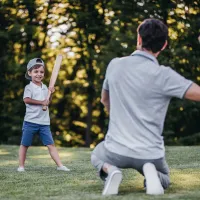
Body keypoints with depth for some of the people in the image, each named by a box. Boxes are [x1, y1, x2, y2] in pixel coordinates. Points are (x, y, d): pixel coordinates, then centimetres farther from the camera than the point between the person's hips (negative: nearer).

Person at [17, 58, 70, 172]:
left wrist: (51, 93, 5)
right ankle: (21, 166, 14)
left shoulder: (45, 87, 14)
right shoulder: (29, 87, -4)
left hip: (44, 122, 4)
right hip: (31, 121, -4)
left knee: (51, 144, -1)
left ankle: (60, 165, -4)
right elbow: (27, 99, -21)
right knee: (25, 144, 5)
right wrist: (41, 102, -20)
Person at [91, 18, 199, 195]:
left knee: (97, 156, 36)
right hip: (151, 155, -2)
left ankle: (110, 170, 0)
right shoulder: (163, 75, -17)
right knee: (164, 179, 31)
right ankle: (151, 173, -7)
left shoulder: (115, 65, -2)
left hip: (116, 150, 2)